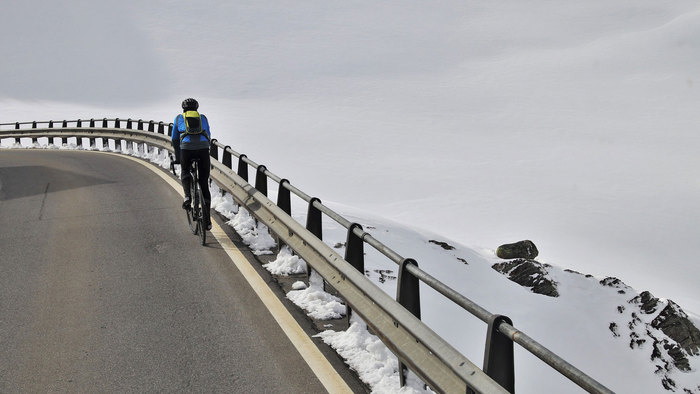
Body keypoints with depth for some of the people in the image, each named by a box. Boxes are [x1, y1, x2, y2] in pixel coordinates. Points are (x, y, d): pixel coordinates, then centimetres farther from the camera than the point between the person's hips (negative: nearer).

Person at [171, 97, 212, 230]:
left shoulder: (179, 118, 25)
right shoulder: (203, 118, 27)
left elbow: (175, 140, 26)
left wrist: (177, 157, 35)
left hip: (186, 147, -1)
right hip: (203, 147, 1)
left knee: (185, 172, 30)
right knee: (204, 183, 9)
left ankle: (187, 197, 1)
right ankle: (207, 219, 8)